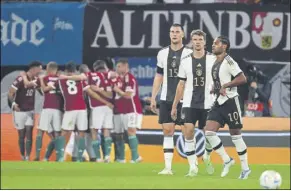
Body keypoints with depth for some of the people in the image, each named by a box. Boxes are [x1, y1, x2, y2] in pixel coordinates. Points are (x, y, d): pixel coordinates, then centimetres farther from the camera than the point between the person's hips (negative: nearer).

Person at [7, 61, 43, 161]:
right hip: (20, 111, -5)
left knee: (29, 134, -4)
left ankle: (28, 158, -7)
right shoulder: (21, 79, -18)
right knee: (21, 135, 3)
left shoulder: (36, 80, 3)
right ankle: (22, 157, 15)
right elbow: (11, 93, -16)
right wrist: (13, 103, -29)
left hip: (30, 111, 5)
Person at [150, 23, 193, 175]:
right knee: (167, 131, 0)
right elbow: (159, 77, 15)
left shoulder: (189, 54, -2)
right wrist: (153, 98, 10)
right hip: (166, 99, 3)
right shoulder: (163, 53, 9)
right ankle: (168, 167, 0)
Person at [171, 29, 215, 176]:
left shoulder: (213, 59, 0)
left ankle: (207, 157, 36)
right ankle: (193, 166, -10)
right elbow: (181, 85, 12)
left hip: (208, 103, -1)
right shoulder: (186, 61, 7)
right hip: (189, 103, 1)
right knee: (188, 131, -15)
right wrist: (174, 105, 11)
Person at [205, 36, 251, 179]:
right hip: (219, 103, 8)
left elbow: (242, 79, -20)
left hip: (230, 102, -8)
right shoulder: (215, 62, 13)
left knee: (235, 134, -1)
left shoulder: (228, 62, -13)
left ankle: (245, 168, 10)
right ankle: (226, 160, 9)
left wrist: (225, 86, -20)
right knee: (209, 131, -5)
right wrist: (214, 89, 8)